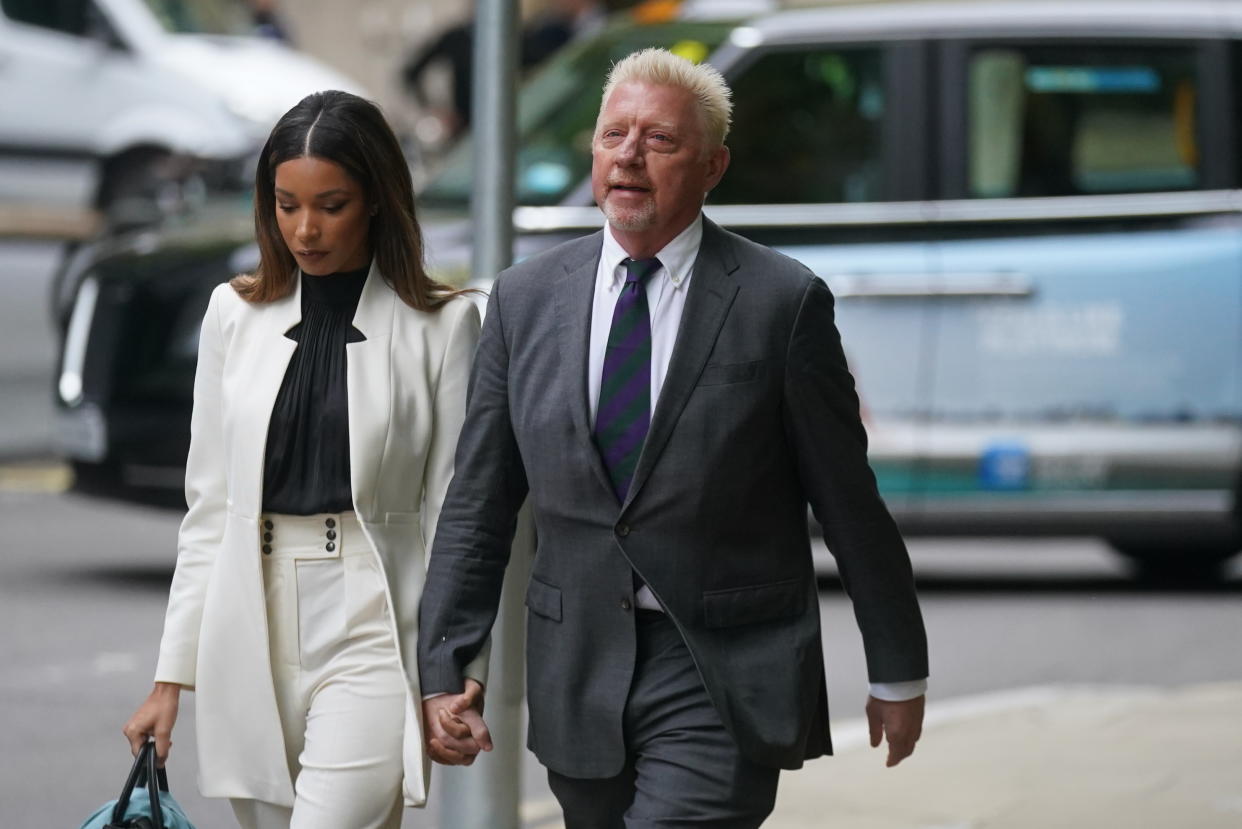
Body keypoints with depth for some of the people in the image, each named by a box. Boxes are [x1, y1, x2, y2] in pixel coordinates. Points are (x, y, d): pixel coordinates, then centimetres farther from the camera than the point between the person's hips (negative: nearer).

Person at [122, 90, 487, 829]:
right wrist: (172, 676, 9)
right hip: (251, 634, 4)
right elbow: (209, 507, 12)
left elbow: (453, 512, -1)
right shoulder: (237, 316, 10)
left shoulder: (441, 325, -1)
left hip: (371, 634, -4)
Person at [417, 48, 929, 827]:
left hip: (723, 682, -5)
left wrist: (898, 671, 5)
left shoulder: (782, 302, -6)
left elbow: (849, 501, -1)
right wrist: (444, 671, 2)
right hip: (581, 672, 5)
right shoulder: (525, 298, 5)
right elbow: (478, 505, 8)